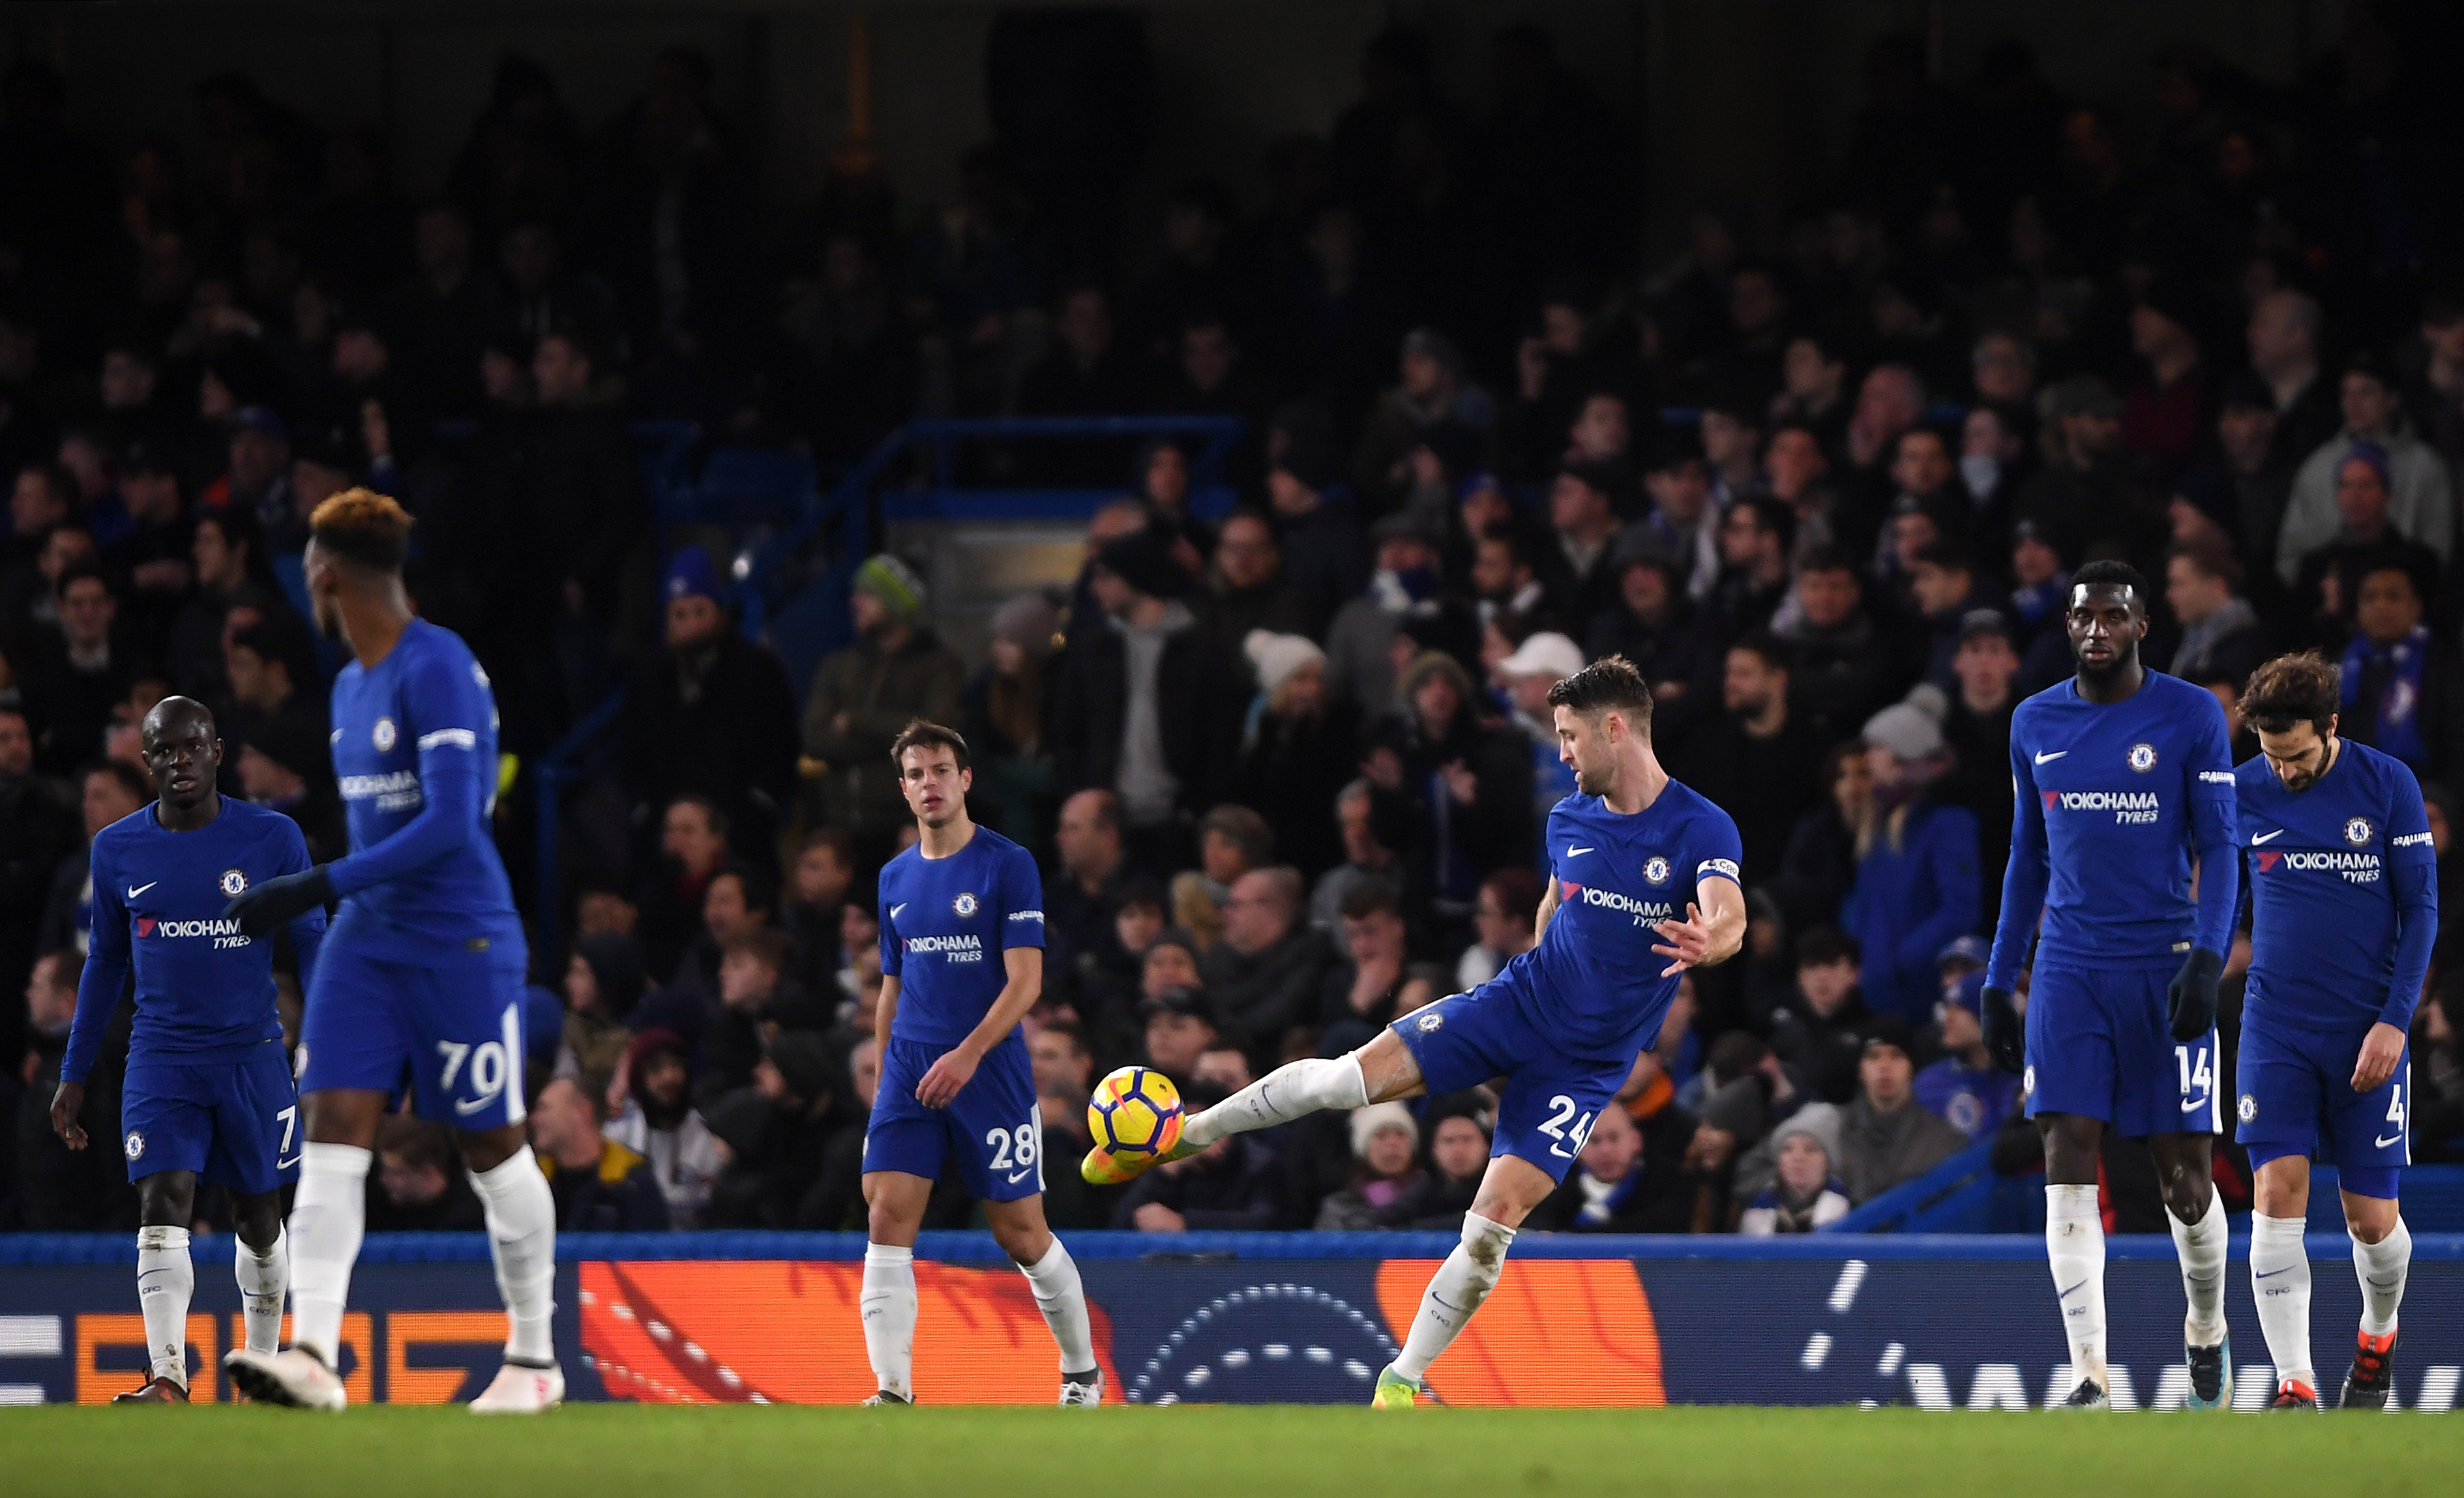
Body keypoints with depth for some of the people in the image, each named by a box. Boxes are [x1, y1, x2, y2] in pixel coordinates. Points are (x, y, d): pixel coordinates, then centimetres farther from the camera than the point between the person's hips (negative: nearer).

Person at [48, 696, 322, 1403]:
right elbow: (105, 964, 14)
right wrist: (74, 1073, 14)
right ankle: (168, 1380, -26)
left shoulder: (273, 839, -4)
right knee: (163, 1208, -16)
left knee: (259, 1218, 10)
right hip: (161, 1059, 0)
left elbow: (313, 947, 2)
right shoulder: (117, 849, 3)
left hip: (253, 1057, 0)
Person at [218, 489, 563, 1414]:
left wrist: (319, 888, -24)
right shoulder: (352, 687, 14)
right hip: (369, 941, 8)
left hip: (461, 940, -8)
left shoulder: (437, 670, -15)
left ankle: (535, 1357, 15)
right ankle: (313, 1355, -16)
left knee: (492, 1148, 2)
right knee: (332, 1130, -7)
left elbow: (449, 821, -22)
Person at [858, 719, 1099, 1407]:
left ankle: (1082, 1371, 23)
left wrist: (968, 1054, -23)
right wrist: (883, 1077, 16)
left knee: (1021, 1234, 3)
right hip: (910, 1074, 4)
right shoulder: (896, 879, 12)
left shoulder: (1008, 865, -6)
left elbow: (1026, 980, -12)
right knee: (887, 1221, -11)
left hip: (991, 1073, -4)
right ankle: (893, 1393, -12)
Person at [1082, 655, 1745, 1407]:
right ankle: (1178, 1138, 5)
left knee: (1495, 1222, -10)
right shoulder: (1570, 818, 3)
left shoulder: (1700, 829, -15)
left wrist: (1708, 942, -55)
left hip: (1586, 1061, -4)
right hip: (1520, 1002, 4)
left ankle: (1403, 1380, 6)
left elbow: (1729, 919, -32)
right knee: (1350, 1076, -13)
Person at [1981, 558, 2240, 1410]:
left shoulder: (2192, 717, -2)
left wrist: (2208, 959, -17)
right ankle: (2090, 1380, -12)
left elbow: (2219, 850, -4)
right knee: (2067, 1168, -10)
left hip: (2164, 970, -3)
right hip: (2069, 971, 3)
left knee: (2185, 1179, 0)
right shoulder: (2035, 725, 10)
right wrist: (1998, 981, 14)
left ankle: (2207, 1337, 27)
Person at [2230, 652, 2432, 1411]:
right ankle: (2295, 1387, -15)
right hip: (2276, 1028, 1)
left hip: (2368, 1031, -1)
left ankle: (2378, 1334, 34)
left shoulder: (2388, 785, -5)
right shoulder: (2243, 794, 1)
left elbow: (2421, 907, -2)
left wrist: (2394, 1021, -9)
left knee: (2372, 1219, 2)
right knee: (2277, 1192, -14)